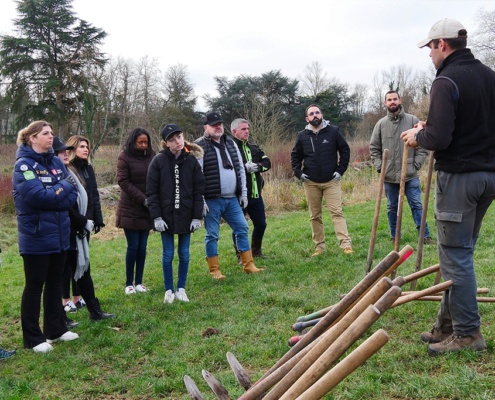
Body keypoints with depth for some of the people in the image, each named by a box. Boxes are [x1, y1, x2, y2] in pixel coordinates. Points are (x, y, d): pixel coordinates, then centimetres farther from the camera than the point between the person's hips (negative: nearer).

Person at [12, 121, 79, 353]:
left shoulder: (56, 162, 7)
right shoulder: (23, 165, -12)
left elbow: (72, 194, 1)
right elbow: (38, 196, -24)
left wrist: (51, 199, -16)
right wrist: (64, 187, -11)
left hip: (59, 234, 7)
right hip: (36, 237, -7)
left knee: (55, 283, 16)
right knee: (35, 286, 4)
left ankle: (55, 329, 29)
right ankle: (33, 338, 15)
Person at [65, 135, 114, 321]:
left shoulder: (87, 169, 12)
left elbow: (94, 196, 13)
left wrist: (97, 220, 5)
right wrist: (83, 222, -15)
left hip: (83, 228, 8)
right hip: (68, 228, -8)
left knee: (83, 268, 15)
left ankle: (94, 310, 21)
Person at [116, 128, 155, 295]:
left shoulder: (152, 155, 4)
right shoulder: (125, 157, -6)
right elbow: (123, 181, -10)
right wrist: (143, 199, -15)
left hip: (147, 209, 3)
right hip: (130, 209, -3)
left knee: (142, 247, 7)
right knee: (133, 247, -1)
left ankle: (139, 282, 16)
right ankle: (129, 284, 10)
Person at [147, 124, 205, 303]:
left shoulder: (191, 161, 0)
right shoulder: (159, 160, -5)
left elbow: (199, 190, 0)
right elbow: (151, 191, -5)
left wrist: (197, 217, -4)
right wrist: (156, 217, -10)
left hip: (186, 216, 1)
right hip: (166, 216, -1)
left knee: (184, 253, 8)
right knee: (168, 254, 6)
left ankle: (181, 289, 22)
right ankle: (169, 290, 19)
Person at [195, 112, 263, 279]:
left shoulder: (231, 143, 12)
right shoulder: (200, 146, -8)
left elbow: (240, 169, 16)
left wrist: (243, 193, 12)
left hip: (232, 199, 6)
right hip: (212, 201, -6)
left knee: (242, 229, 8)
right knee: (212, 235, 2)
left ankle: (248, 265, 19)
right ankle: (214, 270, 13)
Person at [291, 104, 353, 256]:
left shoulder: (333, 131, -1)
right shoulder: (302, 136, 4)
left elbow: (345, 150, 4)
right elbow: (295, 156, 14)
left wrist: (340, 170, -4)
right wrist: (299, 173, 2)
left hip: (331, 181, -2)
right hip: (310, 183, 2)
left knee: (337, 212, -9)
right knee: (315, 216, 6)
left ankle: (346, 245, -12)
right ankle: (319, 247, 14)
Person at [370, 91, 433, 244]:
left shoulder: (412, 120, -1)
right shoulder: (381, 124, 4)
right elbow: (374, 147, 9)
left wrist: (416, 164, -7)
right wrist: (379, 166, 0)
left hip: (410, 174, -2)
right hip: (389, 175, 2)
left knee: (416, 205, 0)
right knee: (392, 207, 11)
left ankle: (425, 236, 5)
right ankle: (394, 237, 22)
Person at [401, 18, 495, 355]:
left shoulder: (447, 81, -14)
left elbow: (439, 138, -23)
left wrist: (418, 137, 0)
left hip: (458, 176, -9)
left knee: (456, 256, -1)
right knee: (461, 253, 15)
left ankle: (468, 333, 5)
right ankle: (449, 324, 24)